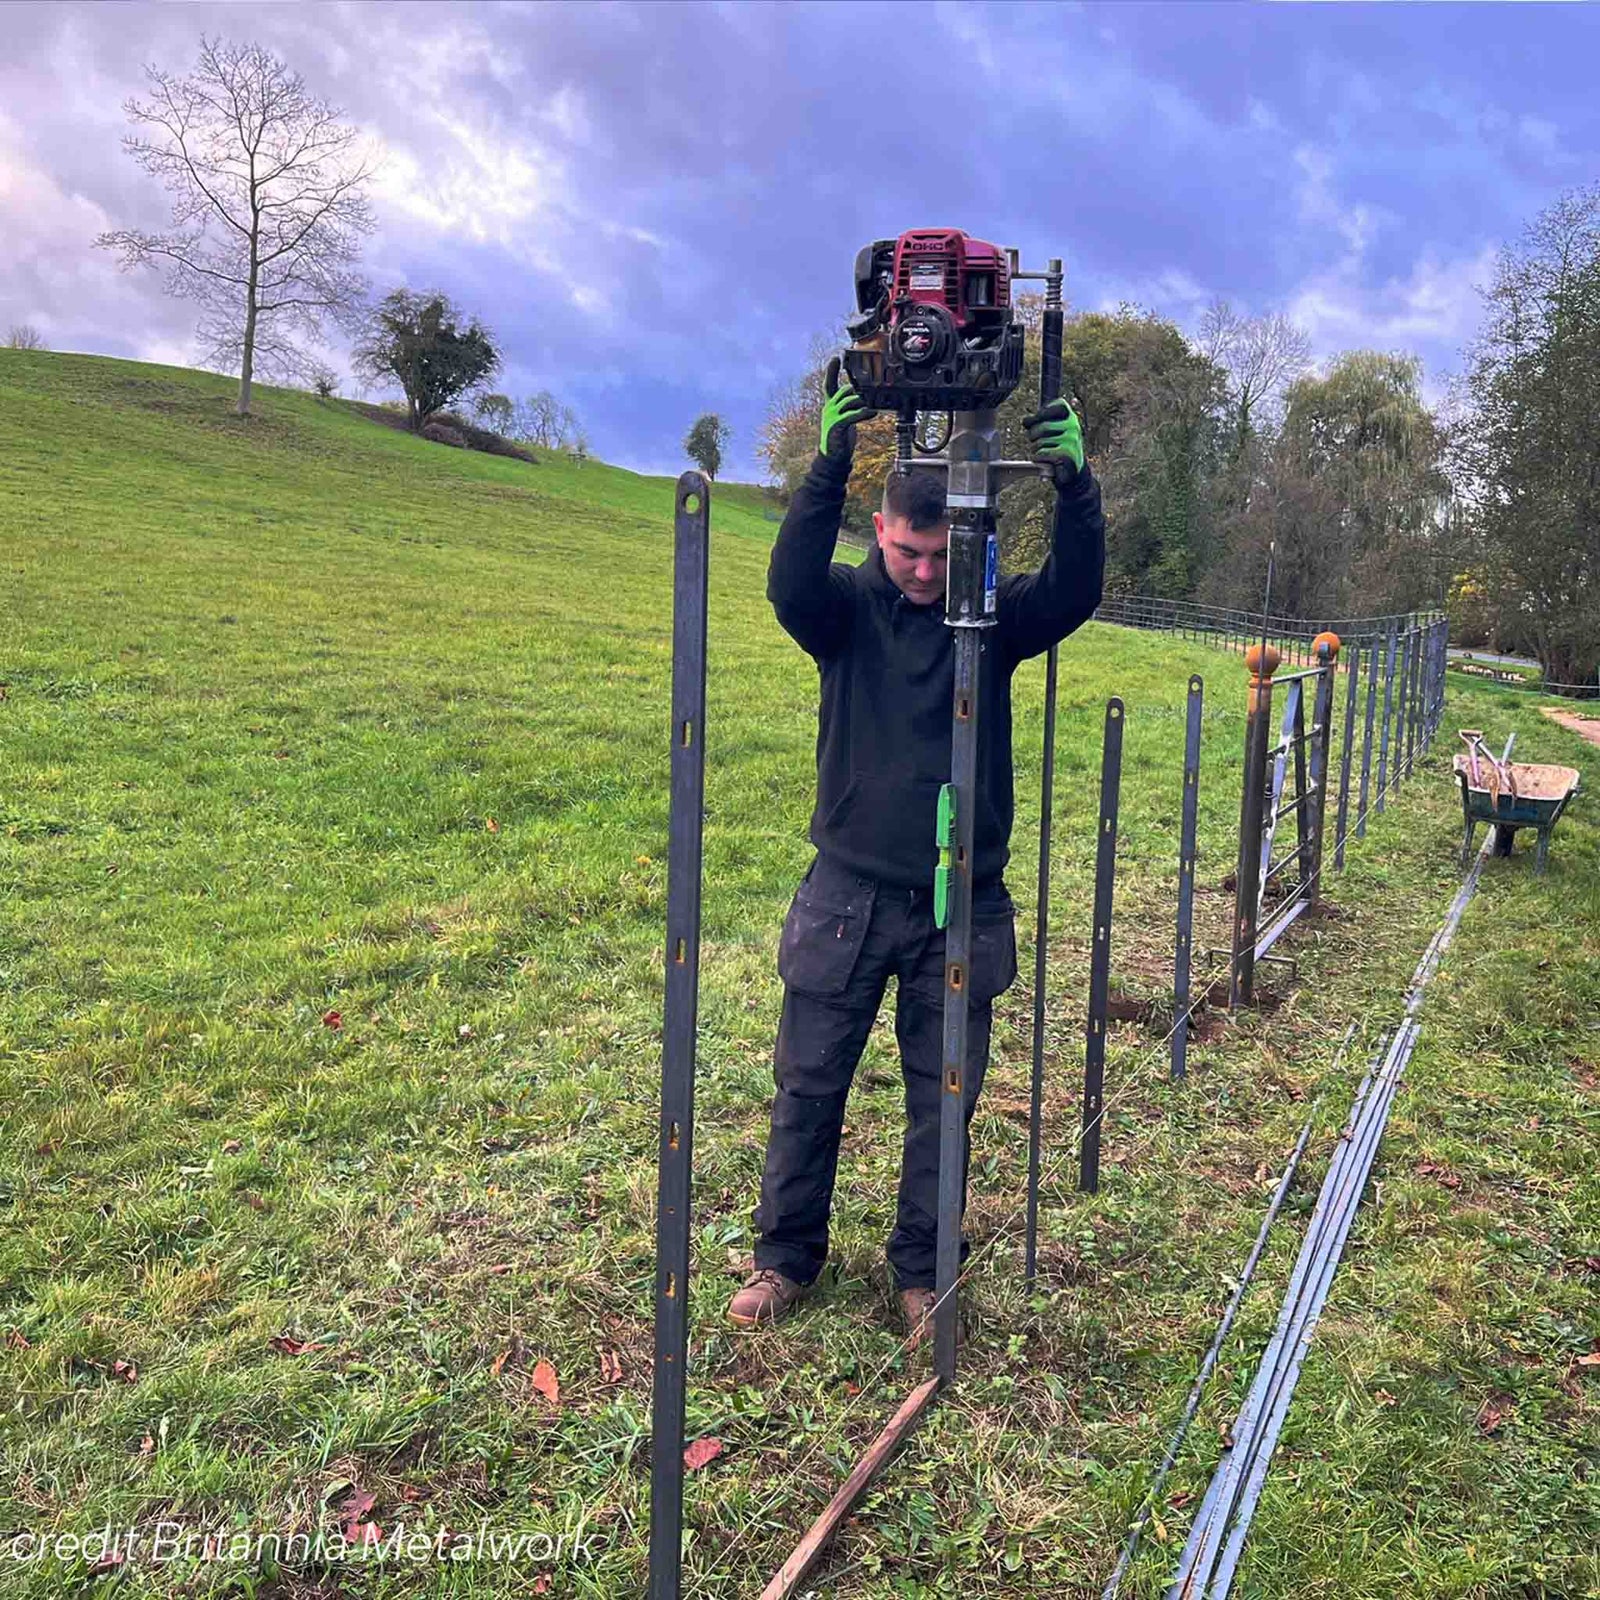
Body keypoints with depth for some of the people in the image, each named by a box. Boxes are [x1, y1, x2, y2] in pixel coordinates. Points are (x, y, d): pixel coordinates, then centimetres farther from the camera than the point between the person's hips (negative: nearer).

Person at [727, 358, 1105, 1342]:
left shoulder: (996, 616, 0)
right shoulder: (846, 607, -3)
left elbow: (1076, 593, -17)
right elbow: (790, 584, -24)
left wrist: (1075, 484, -33)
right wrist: (830, 463, -36)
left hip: (961, 908, 1)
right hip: (849, 899, 0)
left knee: (943, 1098, 10)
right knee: (809, 1087, 9)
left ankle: (921, 1271, 28)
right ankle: (788, 1256, 28)